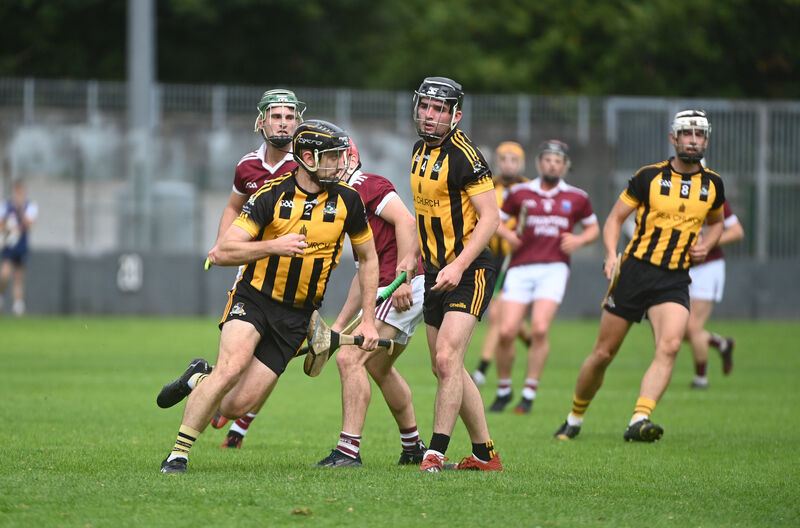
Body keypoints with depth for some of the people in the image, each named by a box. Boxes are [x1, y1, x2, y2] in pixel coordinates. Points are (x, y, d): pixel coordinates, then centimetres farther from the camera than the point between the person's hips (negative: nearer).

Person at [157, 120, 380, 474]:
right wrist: (274, 246, -26)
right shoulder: (271, 196, -10)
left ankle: (199, 379, 27)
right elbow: (220, 253, -14)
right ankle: (178, 455, -15)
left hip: (295, 317, 3)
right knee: (232, 366, -30)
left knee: (235, 407, -9)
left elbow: (368, 258, 13)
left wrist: (369, 321, 9)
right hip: (253, 299, -3)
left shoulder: (346, 201, -2)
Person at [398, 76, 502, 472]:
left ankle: (436, 452, -17)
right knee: (445, 369, 10)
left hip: (470, 273, -9)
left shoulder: (464, 155, -15)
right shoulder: (420, 151, 11)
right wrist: (413, 256, 13)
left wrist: (458, 266, -25)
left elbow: (489, 217, -18)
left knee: (447, 359, -18)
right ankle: (485, 453, 19)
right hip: (437, 272, 9)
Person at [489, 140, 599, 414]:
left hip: (553, 269, -1)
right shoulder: (520, 193, 9)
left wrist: (579, 240, 0)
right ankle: (503, 390, 12)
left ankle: (529, 393, -6)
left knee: (540, 329, -18)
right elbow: (496, 219, 18)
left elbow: (593, 228, 21)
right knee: (506, 331, -9)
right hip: (521, 268, 1)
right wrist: (507, 234, -3)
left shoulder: (576, 198, 10)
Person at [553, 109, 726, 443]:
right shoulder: (649, 177, -1)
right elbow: (614, 218, 3)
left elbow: (716, 222, 27)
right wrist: (611, 254, -14)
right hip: (635, 273, -1)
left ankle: (638, 422, -33)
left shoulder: (712, 184, 7)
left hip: (675, 281, 1)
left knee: (669, 346, -25)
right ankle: (574, 420, 23)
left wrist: (705, 245, 5)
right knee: (603, 354, 3)